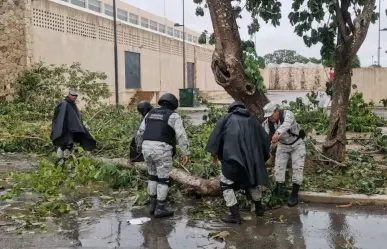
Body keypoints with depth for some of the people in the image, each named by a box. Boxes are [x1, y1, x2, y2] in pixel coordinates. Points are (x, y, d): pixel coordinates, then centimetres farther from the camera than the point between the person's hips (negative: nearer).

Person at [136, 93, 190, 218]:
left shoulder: (150, 114, 18)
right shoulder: (173, 116, 2)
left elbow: (140, 133, 21)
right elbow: (181, 136, -8)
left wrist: (140, 146, 35)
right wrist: (186, 153, -8)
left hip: (147, 148, 6)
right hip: (162, 149, -6)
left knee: (153, 176, 21)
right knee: (164, 179, 4)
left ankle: (153, 205, 23)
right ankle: (160, 209, 7)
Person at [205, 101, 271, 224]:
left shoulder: (226, 118, 11)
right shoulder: (252, 119, 19)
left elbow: (215, 135, 3)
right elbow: (265, 138, 20)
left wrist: (214, 153, 7)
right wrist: (262, 156, 27)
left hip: (231, 156, -4)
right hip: (251, 157, 4)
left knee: (226, 185, 7)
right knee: (253, 182, 25)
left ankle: (235, 215, 1)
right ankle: (259, 209, 38)